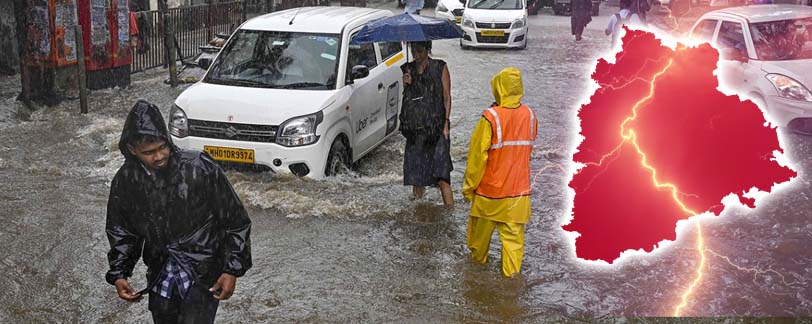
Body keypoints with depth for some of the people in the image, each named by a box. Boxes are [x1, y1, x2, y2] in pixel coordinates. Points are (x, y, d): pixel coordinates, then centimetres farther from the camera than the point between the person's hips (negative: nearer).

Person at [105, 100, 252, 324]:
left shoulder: (201, 168, -19)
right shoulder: (125, 181, -6)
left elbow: (236, 221, -10)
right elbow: (120, 231, 11)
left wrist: (232, 270, -12)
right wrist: (118, 274, -1)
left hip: (202, 273, -5)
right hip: (160, 276, 5)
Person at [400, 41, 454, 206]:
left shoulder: (440, 67, 3)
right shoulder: (407, 69, 13)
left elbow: (447, 97, 1)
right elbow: (403, 98, 15)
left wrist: (445, 124, -8)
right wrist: (405, 85, -6)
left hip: (436, 128, -4)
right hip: (415, 129, 4)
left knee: (442, 176, -12)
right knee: (416, 175, 7)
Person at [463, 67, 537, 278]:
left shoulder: (491, 117, -19)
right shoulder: (530, 116, -5)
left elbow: (477, 155, -13)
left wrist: (469, 186, -5)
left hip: (490, 190, -2)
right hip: (519, 189, 3)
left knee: (481, 229, 20)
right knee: (513, 234, 8)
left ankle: (478, 259, 39)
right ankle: (511, 273, 10)